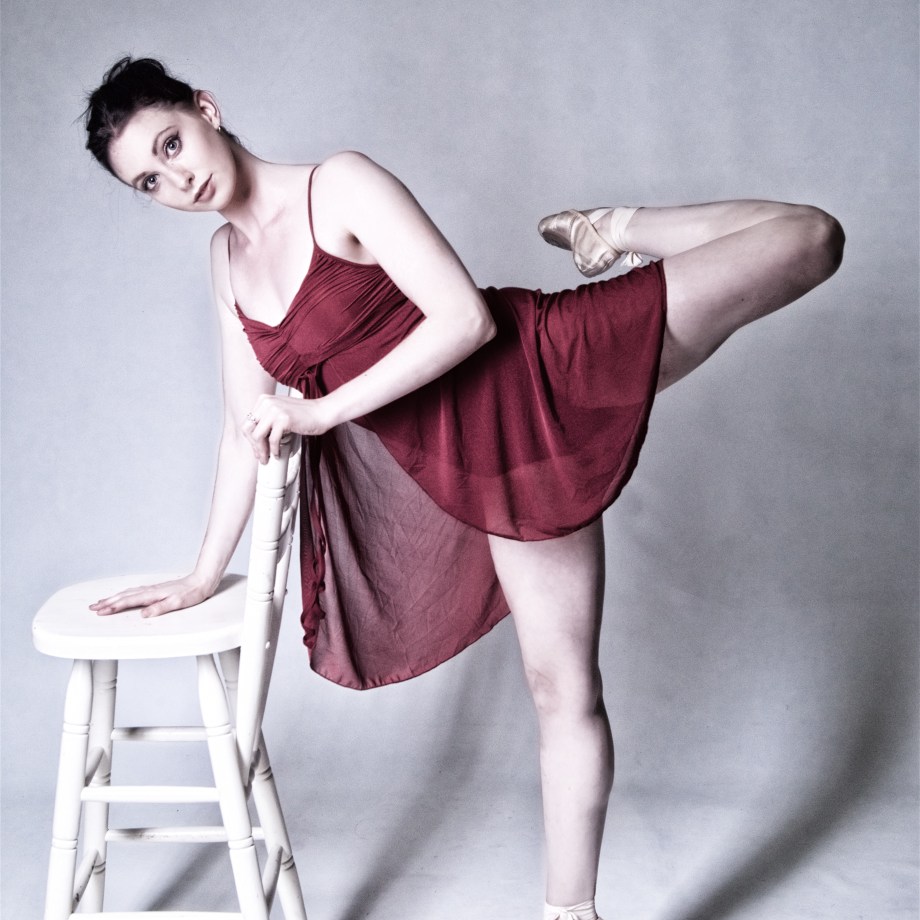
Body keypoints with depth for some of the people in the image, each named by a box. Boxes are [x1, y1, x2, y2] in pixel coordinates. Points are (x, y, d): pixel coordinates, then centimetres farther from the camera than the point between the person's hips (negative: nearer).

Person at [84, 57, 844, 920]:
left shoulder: (339, 185, -11)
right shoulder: (227, 259, 10)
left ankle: (608, 229, 12)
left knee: (809, 239, -10)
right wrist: (204, 573, 17)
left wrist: (321, 410, -18)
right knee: (562, 687, 9)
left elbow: (465, 318, -19)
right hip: (490, 464, 5)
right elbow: (248, 427, 15)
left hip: (546, 366, -5)